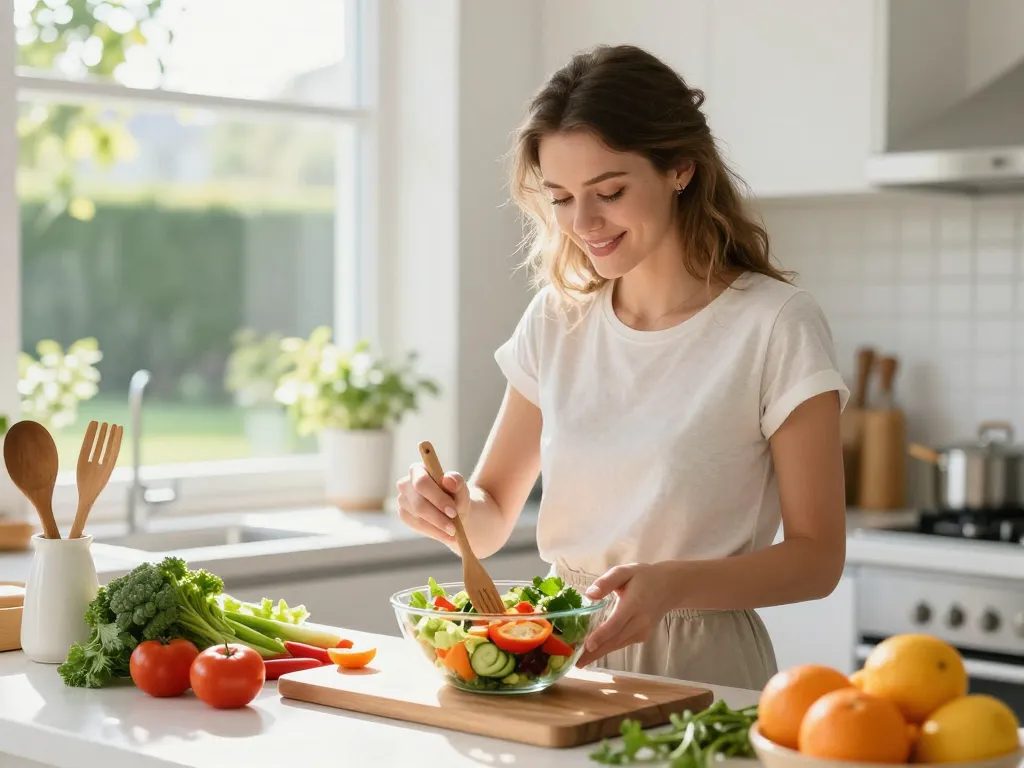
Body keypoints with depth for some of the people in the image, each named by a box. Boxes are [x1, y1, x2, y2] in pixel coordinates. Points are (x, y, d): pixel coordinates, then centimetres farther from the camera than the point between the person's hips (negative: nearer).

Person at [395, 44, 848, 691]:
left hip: (704, 672, -4)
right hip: (565, 662, 4)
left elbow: (817, 556, -6)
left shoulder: (777, 326, -7)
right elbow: (491, 524, 12)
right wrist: (452, 507, -11)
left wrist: (673, 584, -23)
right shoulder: (555, 320, 8)